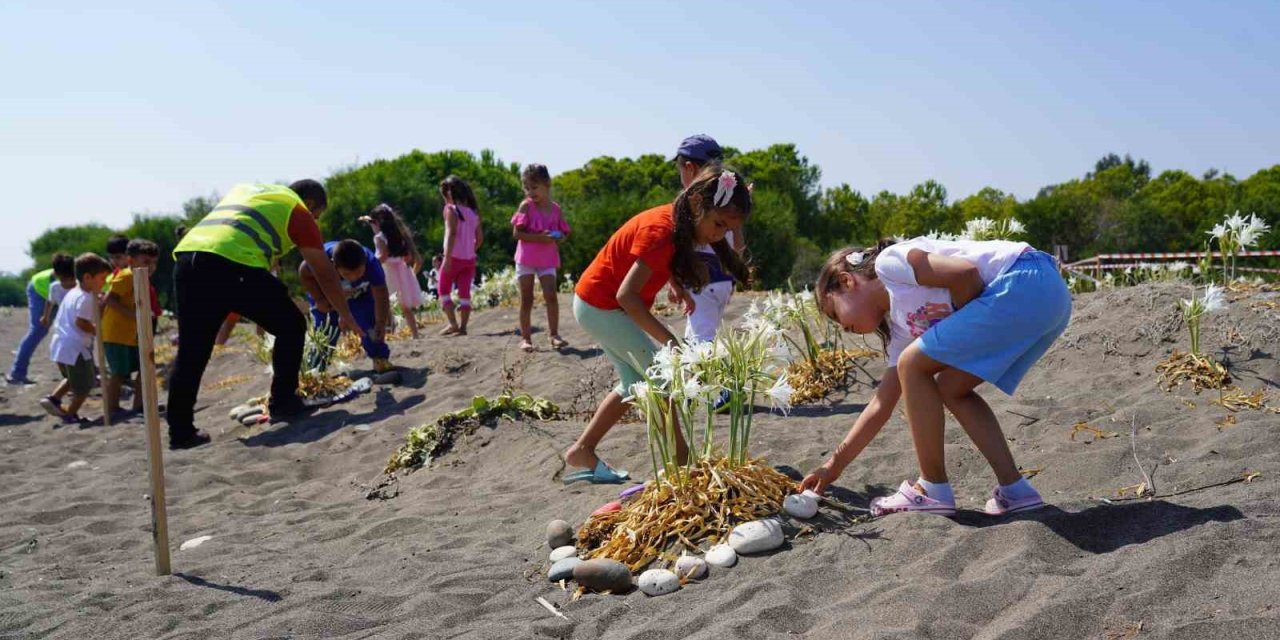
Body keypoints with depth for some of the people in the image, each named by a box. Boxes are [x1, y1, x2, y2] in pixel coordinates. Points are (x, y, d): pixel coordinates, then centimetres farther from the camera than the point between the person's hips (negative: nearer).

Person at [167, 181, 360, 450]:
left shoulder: (245, 189, 36)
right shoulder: (298, 211, 18)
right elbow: (325, 273, 20)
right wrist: (345, 315, 32)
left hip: (186, 256, 6)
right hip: (233, 264, -6)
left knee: (191, 352, 13)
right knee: (290, 327, 13)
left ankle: (180, 431, 13)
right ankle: (283, 403, 13)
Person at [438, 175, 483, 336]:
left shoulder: (451, 209, -8)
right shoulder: (473, 211, 9)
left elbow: (451, 233, -20)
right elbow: (480, 237, 10)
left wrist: (447, 257, -23)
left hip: (454, 257, -5)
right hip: (469, 258, 5)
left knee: (444, 291, 6)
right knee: (464, 293, 7)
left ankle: (453, 323, -5)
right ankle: (462, 327, 4)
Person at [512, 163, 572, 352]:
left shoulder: (555, 208, 4)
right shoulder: (526, 206, -5)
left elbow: (563, 233, 13)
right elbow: (517, 233, -11)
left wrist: (559, 238, -11)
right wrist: (539, 238, -23)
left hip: (548, 260, 2)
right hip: (526, 259, -2)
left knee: (551, 295, -11)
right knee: (526, 299, 3)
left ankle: (554, 334, -5)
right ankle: (525, 337, 9)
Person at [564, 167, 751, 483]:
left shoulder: (676, 223, -2)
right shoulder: (662, 232, -28)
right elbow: (626, 294, -32)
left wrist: (679, 287, -1)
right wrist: (671, 341, -34)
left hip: (598, 305, 10)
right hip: (600, 306, -10)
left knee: (635, 382, 16)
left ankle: (582, 452, 19)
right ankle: (682, 458, 1)